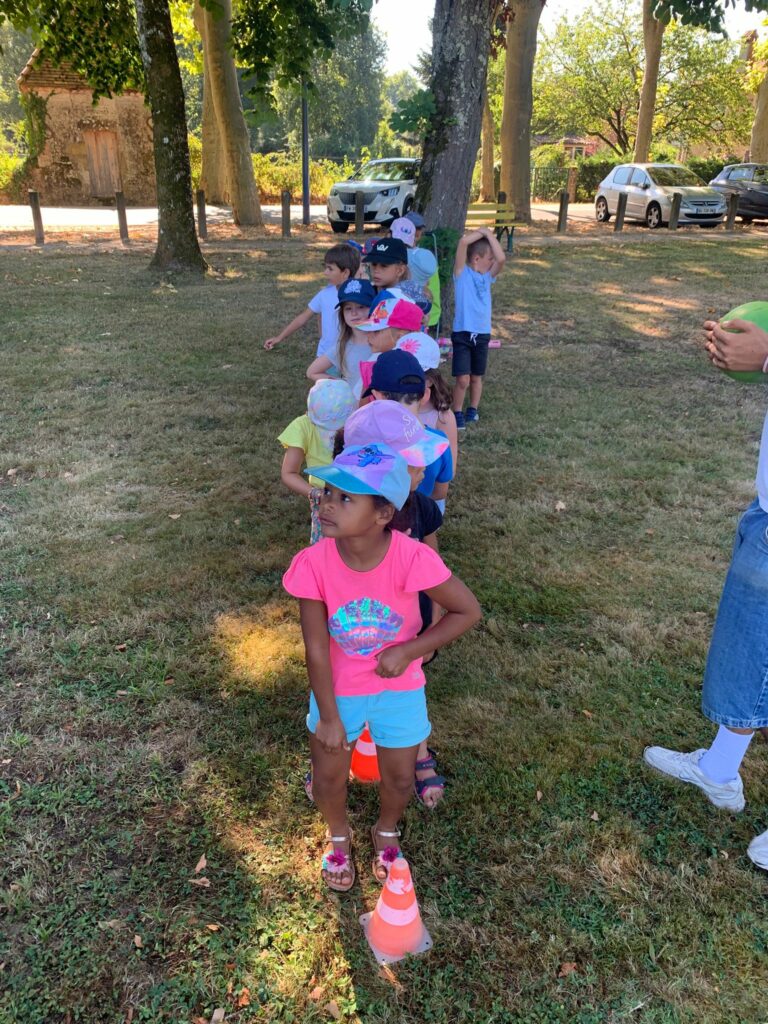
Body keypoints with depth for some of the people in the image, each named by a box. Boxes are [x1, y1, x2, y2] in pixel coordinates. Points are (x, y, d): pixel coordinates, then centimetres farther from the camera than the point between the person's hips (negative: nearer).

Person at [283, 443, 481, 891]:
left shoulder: (412, 558, -32)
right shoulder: (313, 563, -28)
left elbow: (468, 610, -18)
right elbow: (316, 648, -17)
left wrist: (407, 651, -23)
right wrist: (328, 716, -10)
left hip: (399, 689, 0)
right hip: (337, 689, 1)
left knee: (399, 779, 19)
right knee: (329, 777, 18)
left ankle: (387, 832, 55)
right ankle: (339, 835, 53)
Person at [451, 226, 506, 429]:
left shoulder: (488, 276, 8)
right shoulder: (462, 273, -5)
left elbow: (501, 259, -11)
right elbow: (463, 242, -18)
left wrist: (488, 233, -5)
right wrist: (480, 232, -3)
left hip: (482, 334, 5)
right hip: (462, 333, -5)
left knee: (476, 377, 15)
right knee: (462, 379, -10)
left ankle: (473, 409, 34)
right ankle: (458, 413, 9)